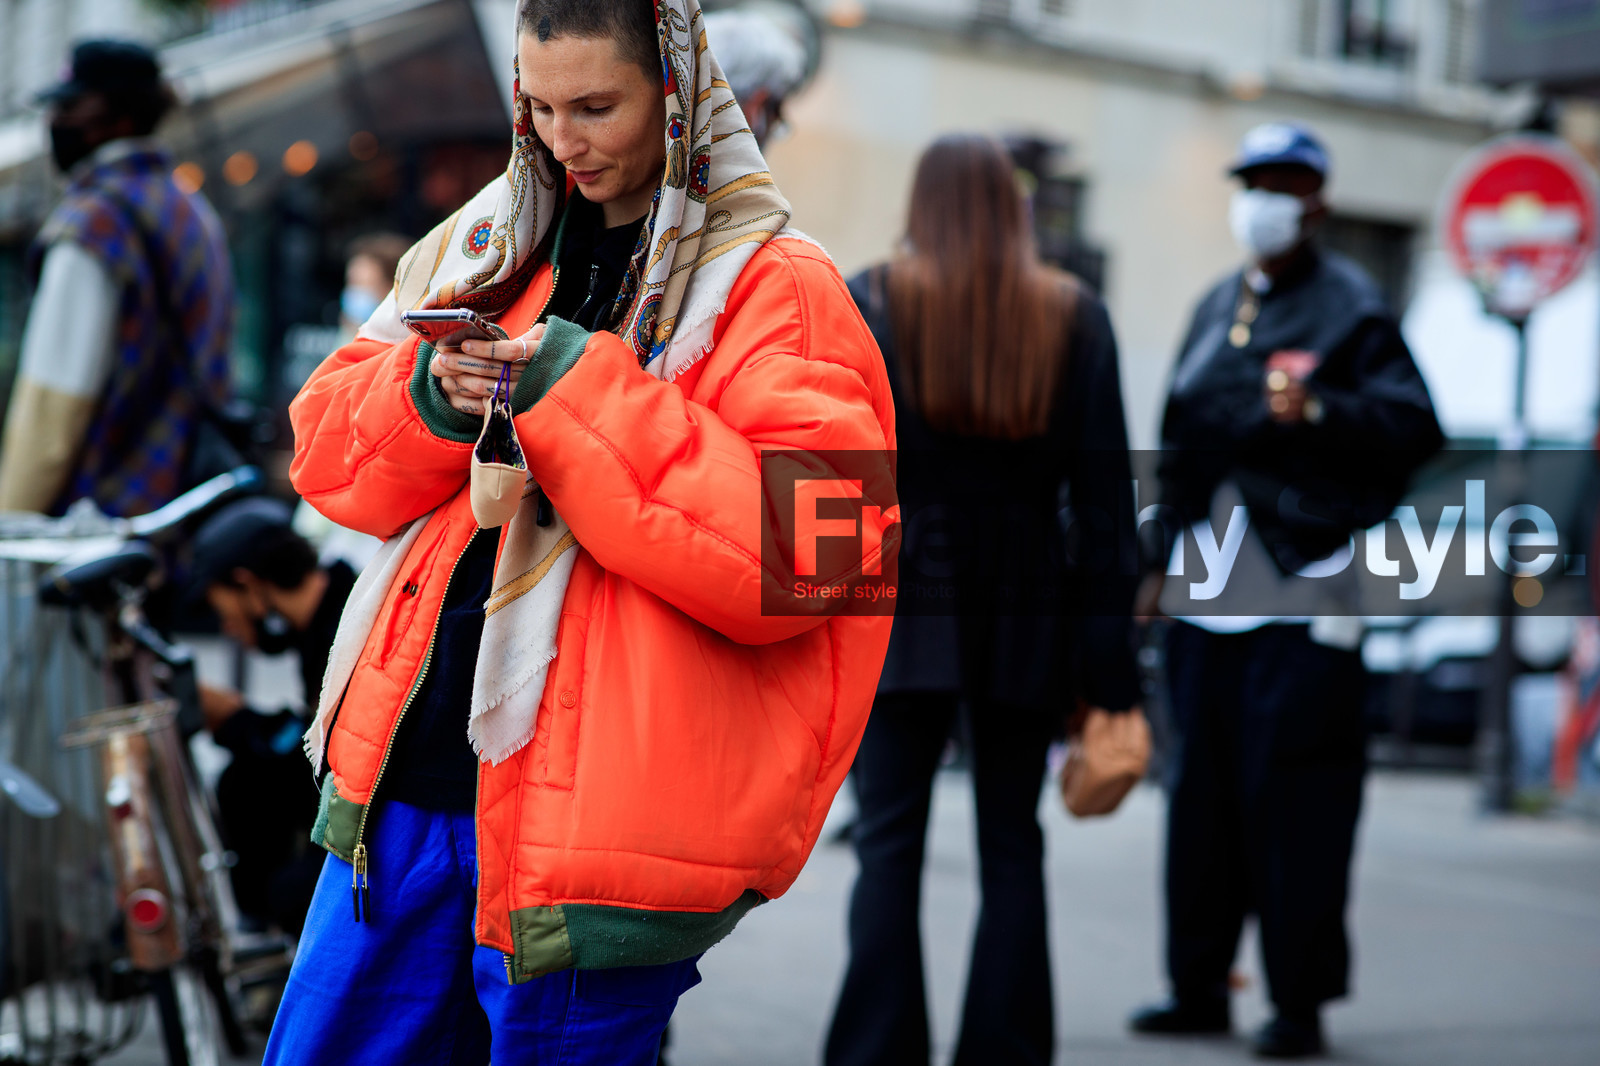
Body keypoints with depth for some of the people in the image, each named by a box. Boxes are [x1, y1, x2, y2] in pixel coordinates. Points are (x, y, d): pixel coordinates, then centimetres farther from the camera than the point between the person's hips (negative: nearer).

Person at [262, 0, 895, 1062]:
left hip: (597, 810, -6)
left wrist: (588, 397, -20)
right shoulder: (491, 242, 12)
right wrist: (427, 397, -10)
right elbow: (328, 448, 13)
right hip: (404, 772, 6)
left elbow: (809, 550, -19)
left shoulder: (777, 287, -7)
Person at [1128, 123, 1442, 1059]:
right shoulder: (1218, 309, 18)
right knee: (1203, 794, 9)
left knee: (1294, 798, -6)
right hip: (1209, 593, 7)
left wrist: (1318, 410, -28)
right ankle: (1201, 987, 19)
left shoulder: (1351, 308, -3)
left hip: (1302, 593, -7)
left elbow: (1413, 425, -15)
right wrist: (1162, 560, 20)